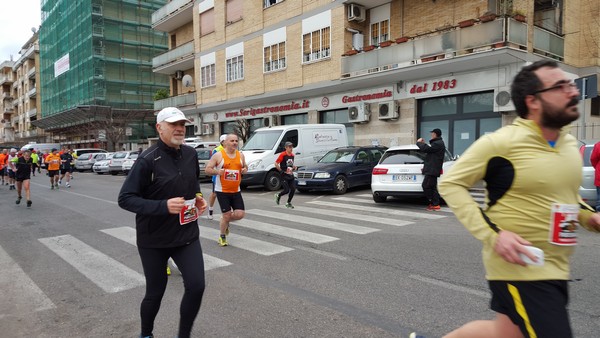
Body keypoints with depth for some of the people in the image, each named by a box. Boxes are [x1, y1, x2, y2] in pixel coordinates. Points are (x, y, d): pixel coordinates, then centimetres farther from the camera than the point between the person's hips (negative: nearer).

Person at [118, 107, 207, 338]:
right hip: (154, 239, -4)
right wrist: (163, 206, -29)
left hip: (187, 234, 4)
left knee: (196, 285, -7)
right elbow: (125, 199, -17)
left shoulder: (190, 154, 1)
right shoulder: (148, 160, -16)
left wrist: (199, 198, 0)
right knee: (155, 292, 10)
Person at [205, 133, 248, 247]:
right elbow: (207, 169, -4)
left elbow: (245, 167, 22)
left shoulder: (240, 155, 7)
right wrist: (217, 171, -22)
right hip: (222, 191, -4)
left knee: (240, 214, -4)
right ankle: (222, 237, 22)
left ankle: (225, 222, 28)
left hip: (236, 191, 4)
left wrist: (245, 170, -2)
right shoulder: (218, 155, -6)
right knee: (226, 215, -3)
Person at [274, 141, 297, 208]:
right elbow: (276, 163, -10)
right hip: (284, 176, -6)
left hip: (291, 175, 6)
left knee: (293, 189, -1)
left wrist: (294, 167, 5)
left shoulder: (292, 155, 11)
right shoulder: (282, 154, -11)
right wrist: (281, 170, -9)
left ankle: (288, 203, 16)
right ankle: (278, 195, 22)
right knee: (287, 190, -9)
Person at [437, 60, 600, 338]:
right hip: (519, 268, -8)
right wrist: (493, 234, -23)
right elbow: (450, 184, -15)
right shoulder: (501, 142, -18)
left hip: (555, 268, 8)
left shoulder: (570, 143, 6)